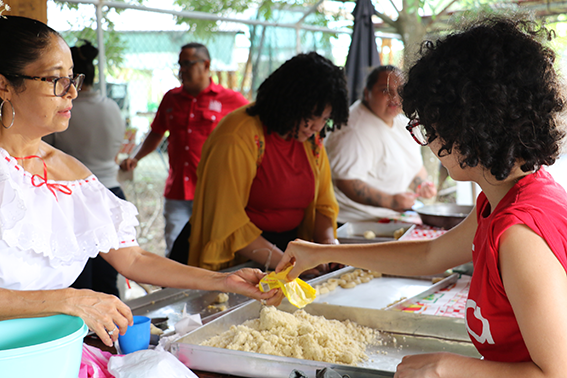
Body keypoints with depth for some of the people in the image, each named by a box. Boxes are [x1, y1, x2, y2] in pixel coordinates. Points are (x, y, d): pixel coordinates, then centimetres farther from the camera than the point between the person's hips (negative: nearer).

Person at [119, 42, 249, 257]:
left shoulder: (231, 100, 1)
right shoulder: (171, 98, 13)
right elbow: (157, 134, 25)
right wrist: (136, 158, 12)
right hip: (176, 193, 3)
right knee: (173, 254, 2)